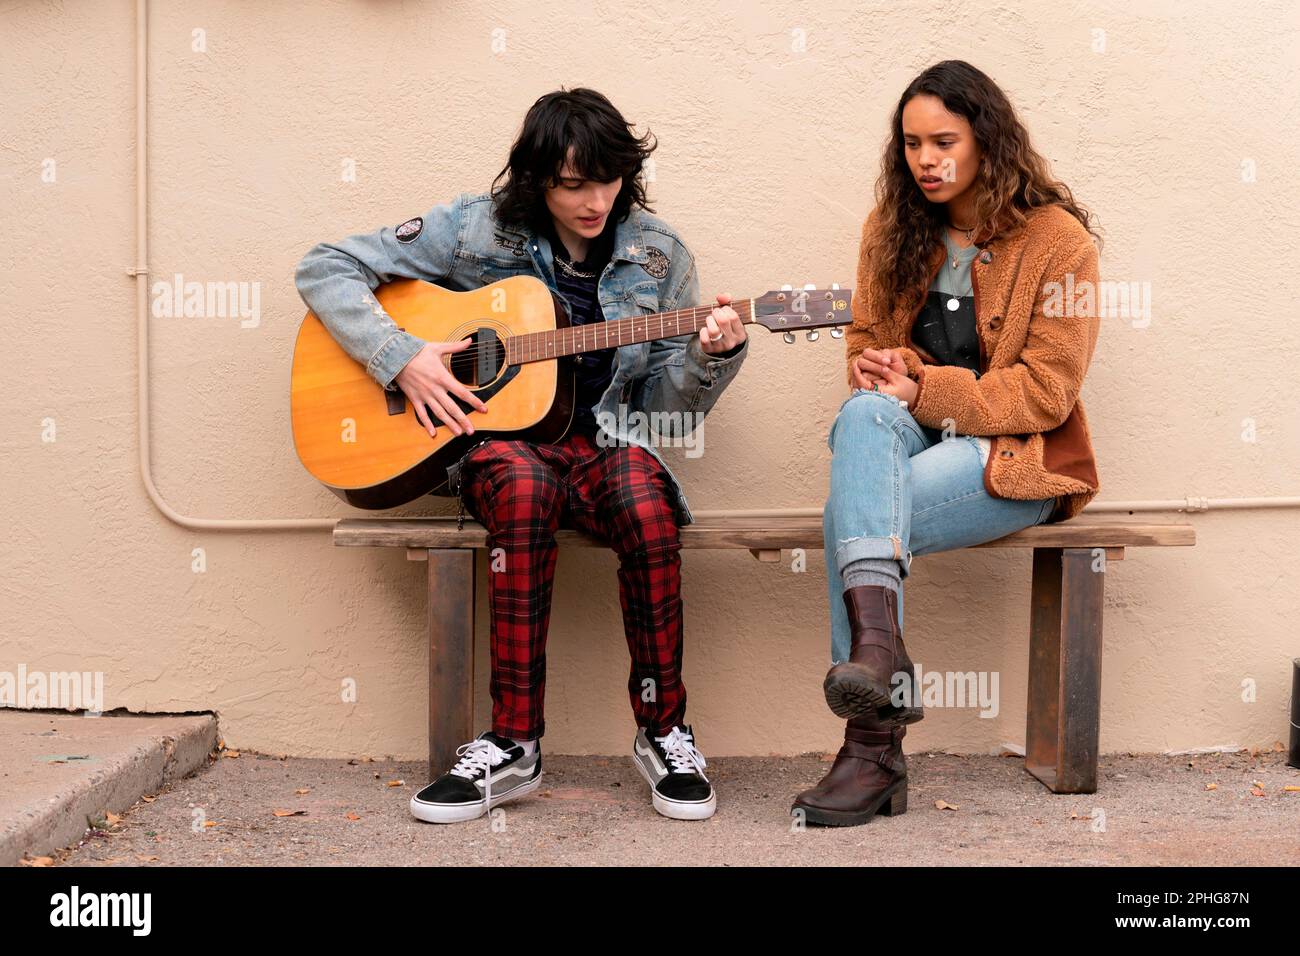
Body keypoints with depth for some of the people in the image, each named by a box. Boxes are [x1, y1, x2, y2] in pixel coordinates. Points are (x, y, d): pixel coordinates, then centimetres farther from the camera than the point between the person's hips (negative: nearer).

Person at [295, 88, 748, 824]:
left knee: (649, 509, -35)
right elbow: (325, 269, -2)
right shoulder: (477, 230, -1)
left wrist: (711, 357, -13)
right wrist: (402, 358, -13)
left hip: (603, 442, 2)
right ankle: (514, 745, -32)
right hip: (496, 438, -1)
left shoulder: (658, 257, 6)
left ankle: (664, 732, -17)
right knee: (526, 487, -39)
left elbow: (668, 406, 8)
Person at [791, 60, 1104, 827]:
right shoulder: (892, 230, 12)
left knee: (850, 513, -31)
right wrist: (885, 376, -8)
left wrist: (922, 388, -18)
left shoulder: (1058, 239, -4)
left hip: (1016, 456, -4)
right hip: (910, 437, 4)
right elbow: (868, 342, 18)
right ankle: (878, 642, -51)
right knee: (865, 415, -34)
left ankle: (873, 753, -31)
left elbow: (1046, 389, -9)